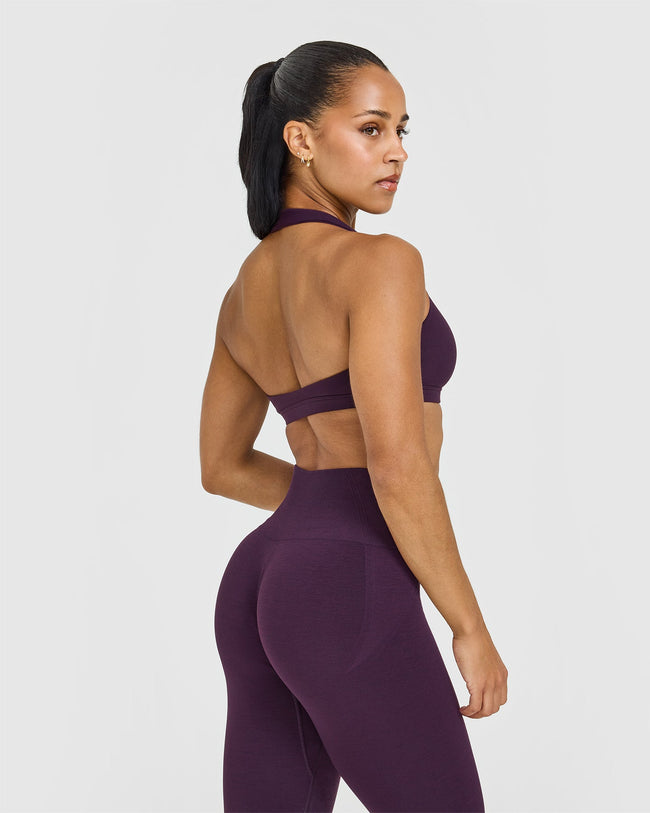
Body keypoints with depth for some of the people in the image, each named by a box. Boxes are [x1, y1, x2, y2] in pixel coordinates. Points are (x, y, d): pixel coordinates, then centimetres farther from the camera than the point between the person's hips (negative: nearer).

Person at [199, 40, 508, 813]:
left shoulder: (246, 289, 14)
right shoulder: (379, 261, -13)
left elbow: (221, 468, 22)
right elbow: (397, 464, -21)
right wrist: (472, 627, -11)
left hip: (268, 590, 9)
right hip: (348, 606, -8)